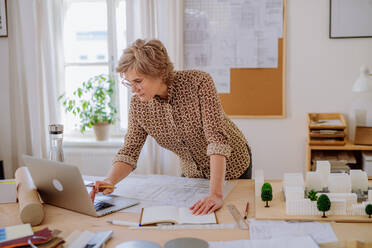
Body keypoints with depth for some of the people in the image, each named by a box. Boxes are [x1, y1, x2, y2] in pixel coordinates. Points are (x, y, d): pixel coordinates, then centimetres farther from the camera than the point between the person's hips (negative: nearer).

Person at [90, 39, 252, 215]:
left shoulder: (199, 82, -32)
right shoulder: (138, 104, -17)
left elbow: (217, 137, -38)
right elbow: (129, 151, -13)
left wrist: (216, 194, -46)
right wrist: (110, 181, -34)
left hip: (232, 167, -3)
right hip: (192, 173, 4)